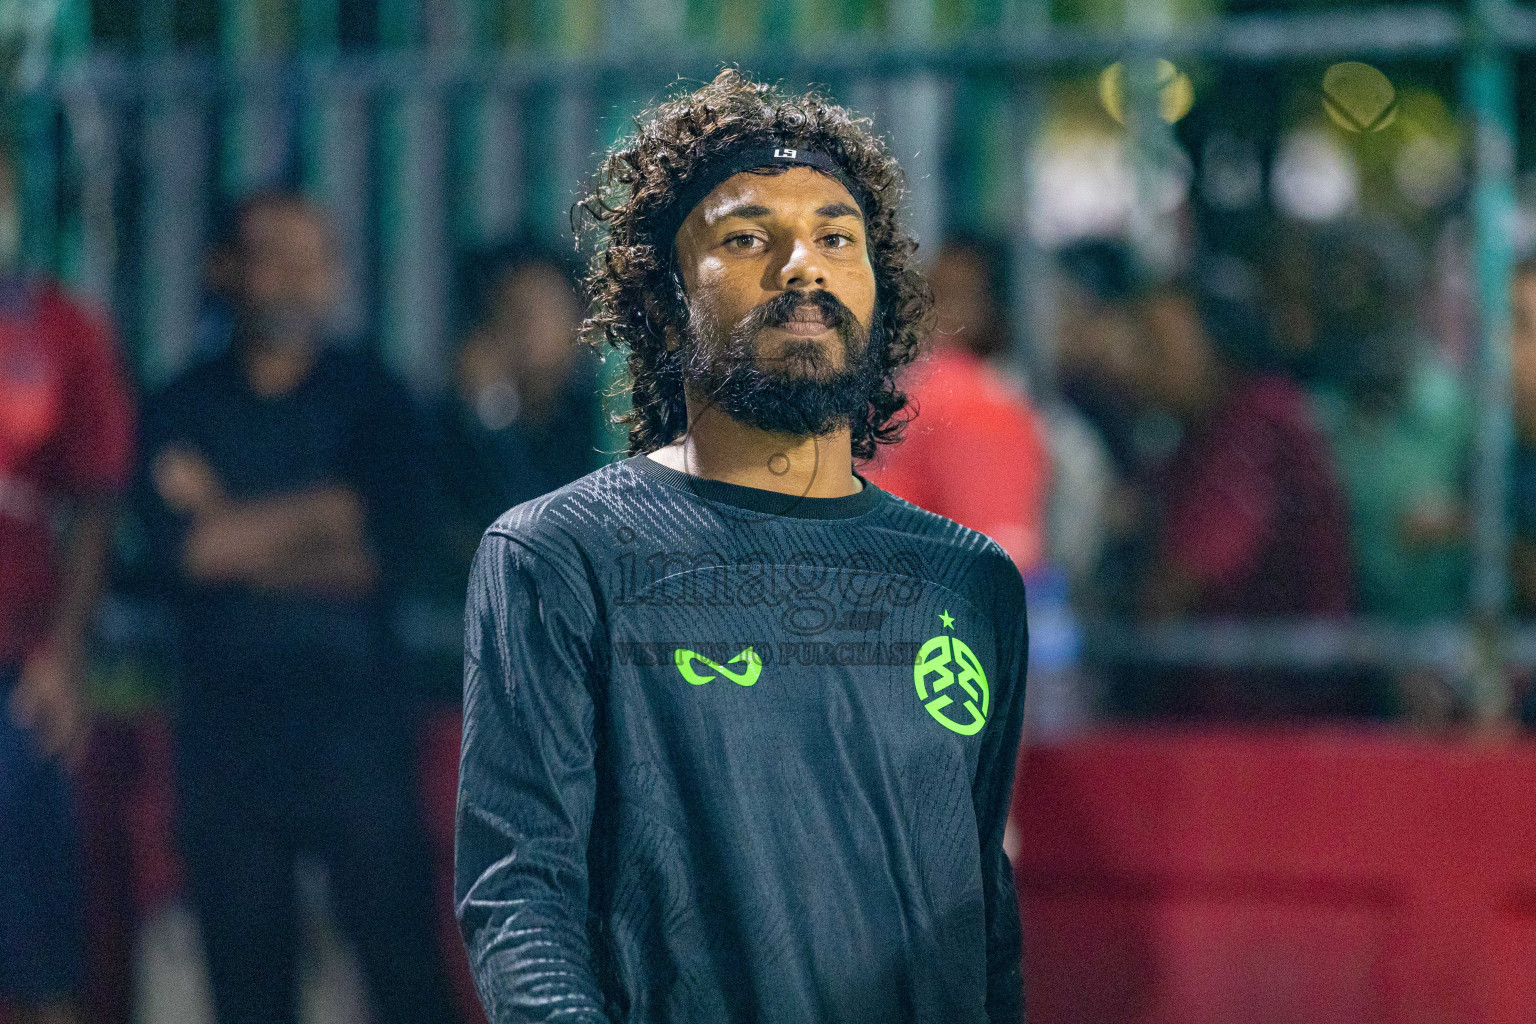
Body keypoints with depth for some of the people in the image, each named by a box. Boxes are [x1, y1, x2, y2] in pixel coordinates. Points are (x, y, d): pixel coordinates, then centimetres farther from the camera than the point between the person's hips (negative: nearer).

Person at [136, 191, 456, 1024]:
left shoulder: (371, 401, 6)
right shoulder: (181, 412, 8)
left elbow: (385, 550, -6)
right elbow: (180, 547, -7)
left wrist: (235, 526, -2)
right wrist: (318, 517, -5)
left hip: (354, 704, -1)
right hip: (227, 717, 1)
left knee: (395, 937, -6)